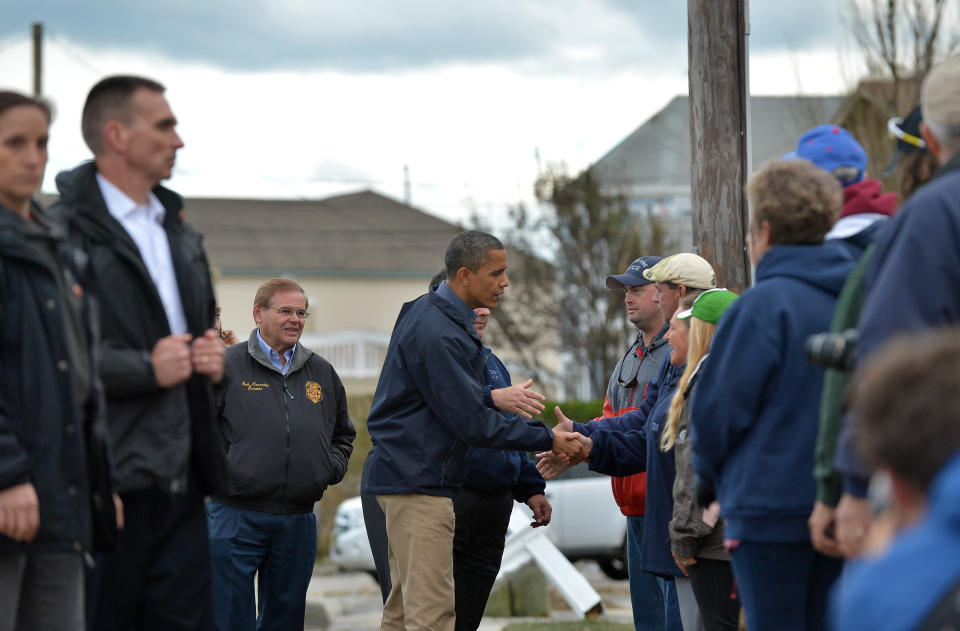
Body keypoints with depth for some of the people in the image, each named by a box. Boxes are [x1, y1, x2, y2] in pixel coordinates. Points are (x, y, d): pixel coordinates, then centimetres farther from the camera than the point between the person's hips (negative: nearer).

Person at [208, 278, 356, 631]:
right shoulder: (227, 366, -1)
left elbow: (343, 433, 26)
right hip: (237, 517, -5)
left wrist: (332, 468, 9)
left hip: (299, 521, 5)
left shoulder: (322, 373, 15)